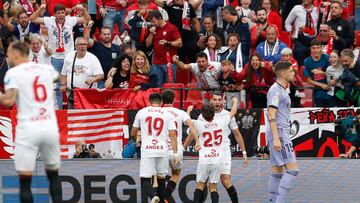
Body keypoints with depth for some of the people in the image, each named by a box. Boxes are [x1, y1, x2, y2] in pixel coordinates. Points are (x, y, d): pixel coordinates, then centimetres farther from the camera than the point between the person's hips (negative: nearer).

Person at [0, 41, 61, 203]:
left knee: (25, 181, -1)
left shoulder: (13, 73, -4)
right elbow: (57, 77, 37)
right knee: (53, 174, 20)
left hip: (28, 130, -5)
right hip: (50, 127, 5)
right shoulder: (46, 69, 13)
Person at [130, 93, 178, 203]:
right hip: (162, 151, 2)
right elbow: (172, 135, -1)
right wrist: (175, 153, 0)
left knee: (145, 179, -2)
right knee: (161, 179, 16)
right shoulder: (168, 114, 7)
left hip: (147, 151, -1)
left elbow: (133, 133, 15)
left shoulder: (141, 112, 7)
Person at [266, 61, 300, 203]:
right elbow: (271, 115, -19)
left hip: (280, 134, 10)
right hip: (278, 134, -10)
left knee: (277, 170, 10)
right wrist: (276, 138, -25)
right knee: (292, 169, -15)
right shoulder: (275, 90, -12)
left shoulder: (281, 90, 19)